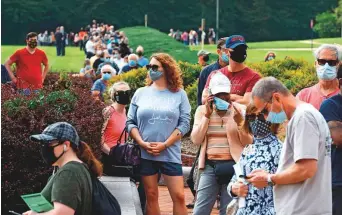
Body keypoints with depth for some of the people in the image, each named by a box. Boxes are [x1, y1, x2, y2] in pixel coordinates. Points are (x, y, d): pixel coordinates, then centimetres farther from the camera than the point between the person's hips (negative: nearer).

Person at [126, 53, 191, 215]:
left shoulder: (179, 94, 2)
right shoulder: (141, 93, 7)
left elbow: (184, 124, -3)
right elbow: (130, 122, 6)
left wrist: (165, 144, -12)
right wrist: (142, 143, -9)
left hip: (170, 154, -1)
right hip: (145, 154, 1)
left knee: (179, 196, -5)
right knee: (151, 196, 6)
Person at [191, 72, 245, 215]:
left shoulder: (239, 109, 2)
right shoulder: (202, 110, 6)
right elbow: (196, 140, -3)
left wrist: (239, 121, -17)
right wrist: (207, 115, -8)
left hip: (232, 165, -1)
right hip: (210, 166, 1)